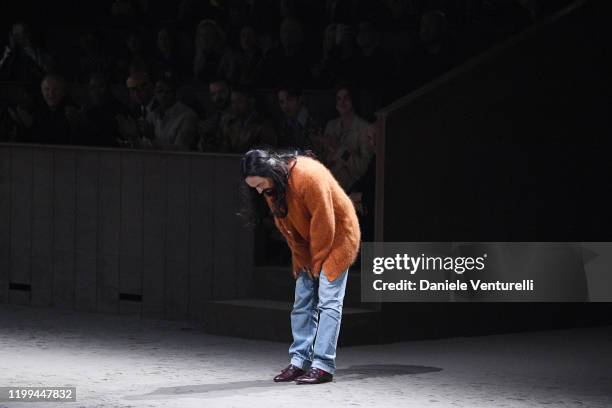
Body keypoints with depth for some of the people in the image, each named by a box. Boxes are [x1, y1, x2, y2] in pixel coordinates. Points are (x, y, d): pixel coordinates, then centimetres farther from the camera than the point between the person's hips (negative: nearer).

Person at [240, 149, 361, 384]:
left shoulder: (308, 176, -32)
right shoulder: (271, 188, -8)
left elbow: (323, 222, -26)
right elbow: (285, 226, 1)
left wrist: (317, 260, -17)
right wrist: (302, 259, -3)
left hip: (336, 236, -7)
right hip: (308, 244, 8)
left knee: (328, 301, -11)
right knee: (302, 302, 5)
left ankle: (323, 365, -13)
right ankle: (299, 361, 9)